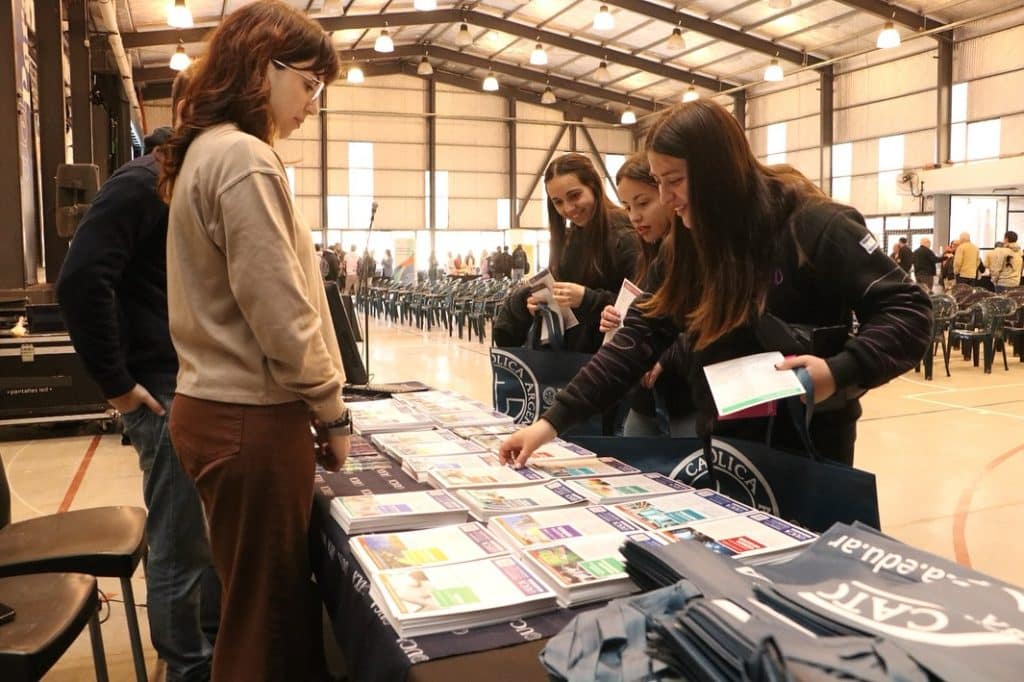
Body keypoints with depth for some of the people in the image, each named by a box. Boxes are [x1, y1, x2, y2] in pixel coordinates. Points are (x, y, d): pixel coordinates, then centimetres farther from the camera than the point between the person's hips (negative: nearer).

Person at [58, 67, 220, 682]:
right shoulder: (144, 183, -13)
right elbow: (81, 282, -22)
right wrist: (117, 384, -17)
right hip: (170, 393, -9)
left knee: (215, 534, 19)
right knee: (182, 546, 4)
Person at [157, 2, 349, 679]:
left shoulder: (204, 152, 14)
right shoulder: (245, 157, -17)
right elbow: (281, 315, -20)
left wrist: (312, 408, 16)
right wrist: (332, 412, -6)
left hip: (216, 407, 9)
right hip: (250, 420, -9)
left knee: (270, 600, 20)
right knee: (268, 611, 7)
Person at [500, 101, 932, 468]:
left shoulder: (814, 227, -16)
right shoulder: (689, 243, 1)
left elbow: (907, 311, -13)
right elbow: (640, 335, -3)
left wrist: (839, 372, -30)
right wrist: (554, 420, -10)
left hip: (806, 450, -5)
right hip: (719, 445, 6)